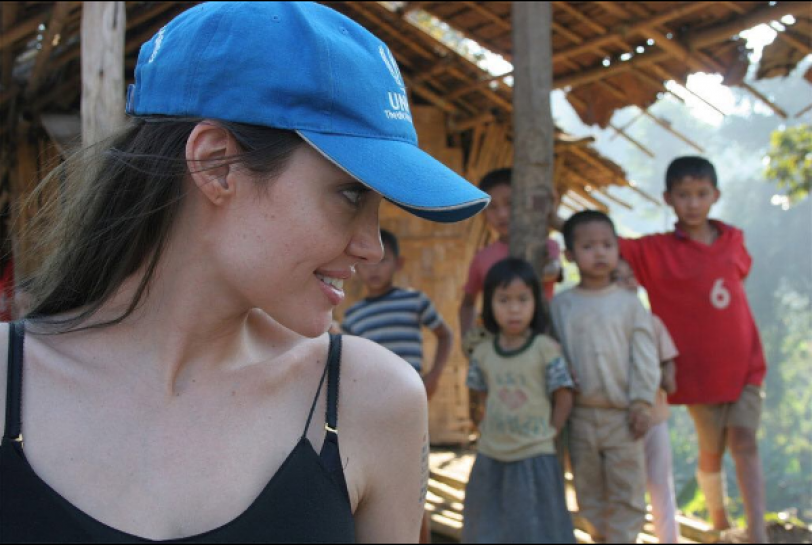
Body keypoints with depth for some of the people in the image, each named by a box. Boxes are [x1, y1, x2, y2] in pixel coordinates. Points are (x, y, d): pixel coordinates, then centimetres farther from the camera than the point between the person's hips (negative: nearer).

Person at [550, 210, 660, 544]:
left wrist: (642, 402, -7)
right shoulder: (560, 305, 3)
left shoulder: (629, 303, -1)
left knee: (627, 493, 2)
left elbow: (645, 356, -2)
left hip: (622, 413, -2)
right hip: (581, 413, 2)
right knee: (589, 490, 13)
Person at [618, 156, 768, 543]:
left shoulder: (733, 240, 3)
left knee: (744, 440, -9)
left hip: (745, 365, 2)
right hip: (698, 371, -2)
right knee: (712, 451, 9)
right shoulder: (655, 251, -8)